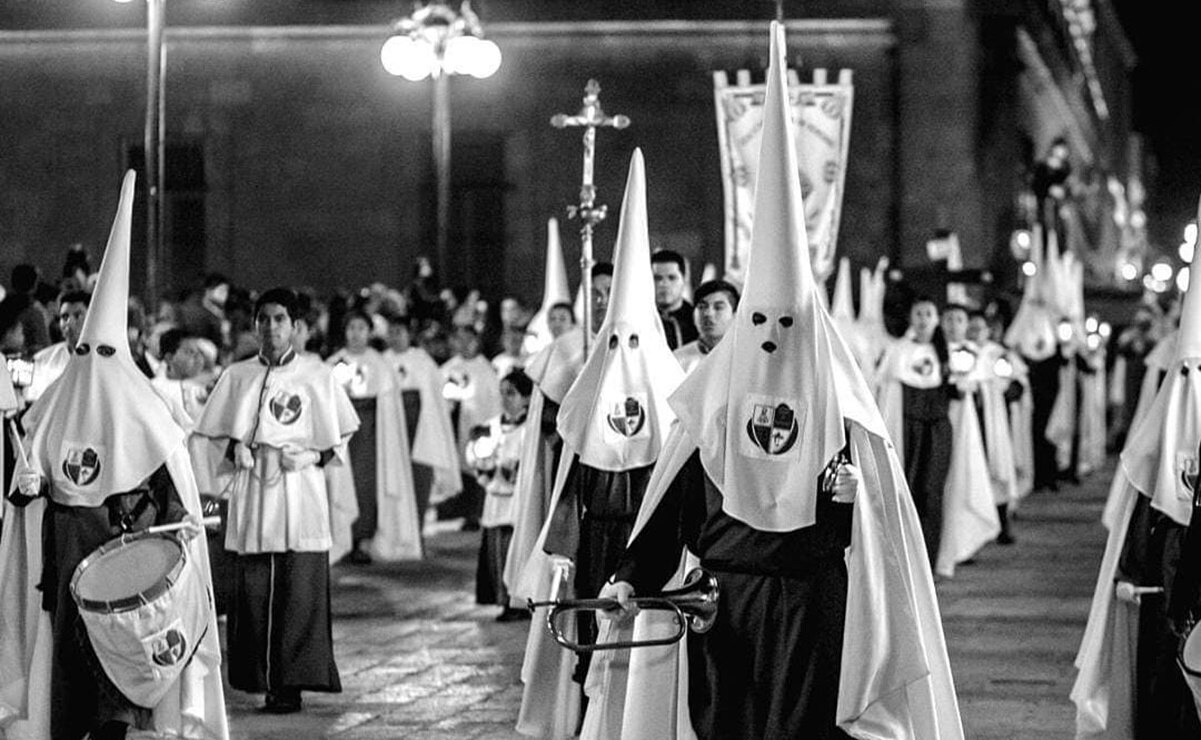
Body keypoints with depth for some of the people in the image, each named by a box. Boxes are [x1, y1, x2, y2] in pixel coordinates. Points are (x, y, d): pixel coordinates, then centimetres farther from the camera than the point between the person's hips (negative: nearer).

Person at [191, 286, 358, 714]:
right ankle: (260, 679, 5)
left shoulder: (317, 378, 6)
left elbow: (341, 438, 11)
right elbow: (208, 435, 15)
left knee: (299, 594, -7)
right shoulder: (237, 377, 10)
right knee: (253, 593, -2)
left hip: (300, 497, -2)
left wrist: (311, 457, -4)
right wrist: (234, 448, -3)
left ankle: (292, 683, -2)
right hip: (252, 495, 2)